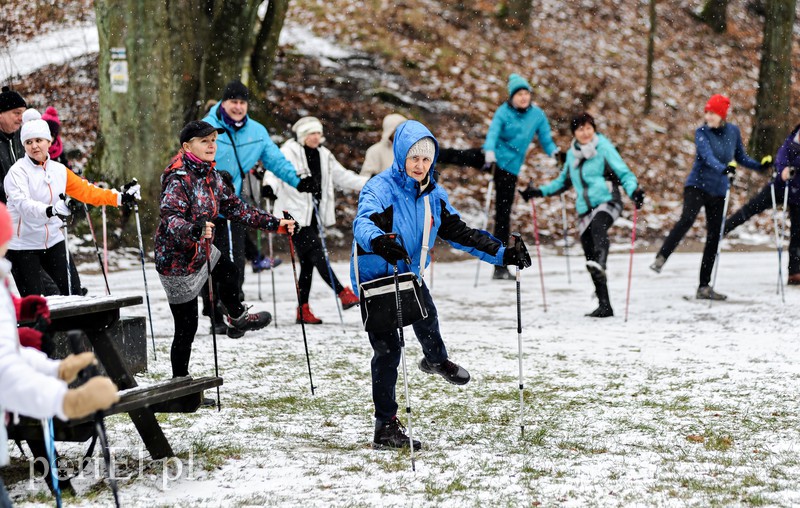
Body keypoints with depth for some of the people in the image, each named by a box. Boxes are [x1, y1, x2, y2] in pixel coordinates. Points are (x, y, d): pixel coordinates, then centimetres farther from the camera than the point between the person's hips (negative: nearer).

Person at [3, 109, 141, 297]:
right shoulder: (18, 171, -13)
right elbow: (22, 202, -29)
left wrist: (119, 198, 2)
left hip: (53, 241, 5)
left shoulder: (59, 170, 5)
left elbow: (86, 190, 11)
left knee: (73, 292, 5)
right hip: (23, 245, -5)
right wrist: (48, 211, -48)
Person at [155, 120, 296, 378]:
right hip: (177, 261, -9)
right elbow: (170, 218, -38)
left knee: (229, 272, 34)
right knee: (187, 327, -2)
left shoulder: (210, 176, 1)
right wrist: (193, 230, -59)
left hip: (201, 251, 9)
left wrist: (273, 223, 5)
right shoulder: (178, 180, -26)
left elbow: (235, 207, 8)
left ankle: (237, 317, 64)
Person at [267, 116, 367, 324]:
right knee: (317, 253, -14)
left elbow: (341, 176, 22)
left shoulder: (323, 155, 15)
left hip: (313, 215, 7)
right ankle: (343, 294, -13)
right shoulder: (289, 152, -8)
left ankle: (303, 310, 11)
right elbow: (275, 171, -21)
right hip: (295, 212, -7)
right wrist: (270, 186, -43)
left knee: (308, 262, 7)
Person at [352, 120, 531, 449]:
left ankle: (436, 360, 38)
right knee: (388, 351, -6)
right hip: (375, 276, -6)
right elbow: (363, 222, -37)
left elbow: (459, 233, 6)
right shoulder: (381, 188, -19)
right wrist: (378, 241, -60)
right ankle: (385, 428, 3)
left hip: (410, 274, 6)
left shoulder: (433, 195, 3)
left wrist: (502, 254, -3)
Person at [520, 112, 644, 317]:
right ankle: (604, 306, 5)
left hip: (607, 202, -5)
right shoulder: (572, 154, 14)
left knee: (598, 226, -39)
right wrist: (539, 191, 20)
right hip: (585, 209, 5)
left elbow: (624, 173, -5)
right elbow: (563, 181, 28)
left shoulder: (604, 147, -1)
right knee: (589, 257, -1)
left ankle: (600, 263, -64)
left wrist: (634, 190, -24)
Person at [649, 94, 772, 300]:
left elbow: (741, 157, 15)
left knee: (714, 238, 4)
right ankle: (660, 258, -32)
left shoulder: (733, 131, 3)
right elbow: (707, 156, -27)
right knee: (687, 219, -31)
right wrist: (723, 169, -44)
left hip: (719, 191, 4)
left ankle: (704, 287, 10)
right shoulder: (702, 133, -9)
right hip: (697, 185, -4)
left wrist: (760, 166, -1)